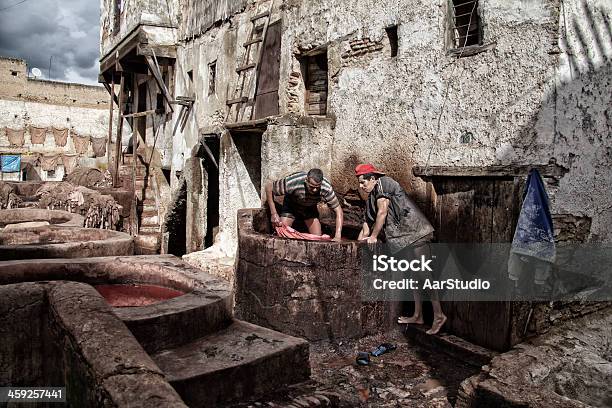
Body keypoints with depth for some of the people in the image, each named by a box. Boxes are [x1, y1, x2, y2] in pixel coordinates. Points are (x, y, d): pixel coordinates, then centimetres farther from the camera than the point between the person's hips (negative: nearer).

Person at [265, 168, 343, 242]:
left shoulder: (326, 189, -35)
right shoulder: (293, 183, -40)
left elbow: (338, 211, -27)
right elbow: (269, 187, -25)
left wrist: (338, 236, -39)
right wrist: (274, 214, -26)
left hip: (310, 208, 1)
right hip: (290, 207, -1)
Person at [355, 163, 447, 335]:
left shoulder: (384, 183, -8)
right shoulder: (370, 200, 18)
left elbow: (383, 211, -15)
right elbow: (366, 228, 21)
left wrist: (374, 236, -10)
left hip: (415, 232, -10)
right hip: (404, 237, 10)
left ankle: (439, 316, -6)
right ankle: (418, 315, 17)